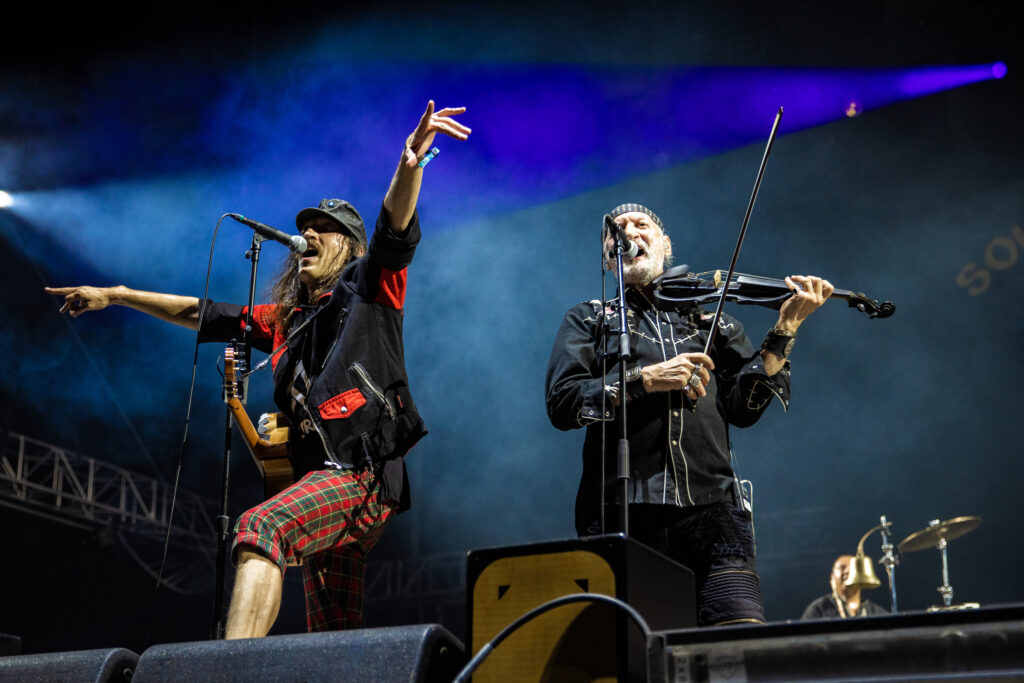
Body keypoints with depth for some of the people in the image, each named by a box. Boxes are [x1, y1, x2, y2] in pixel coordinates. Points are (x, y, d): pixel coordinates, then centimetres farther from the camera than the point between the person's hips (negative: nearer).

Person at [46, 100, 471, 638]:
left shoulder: (365, 290, 7)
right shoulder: (286, 320, 25)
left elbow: (395, 226, -12)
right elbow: (202, 315, 32)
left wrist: (412, 160, -30)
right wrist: (114, 295, 35)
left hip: (362, 474, -8)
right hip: (323, 479, 8)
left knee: (260, 528, -33)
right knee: (331, 637, 9)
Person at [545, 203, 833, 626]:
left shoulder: (709, 320, 22)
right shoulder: (589, 319, 19)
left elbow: (743, 408, 9)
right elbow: (561, 402, 2)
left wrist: (785, 330, 1)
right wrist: (646, 379, -9)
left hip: (711, 511, 1)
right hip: (623, 516, -1)